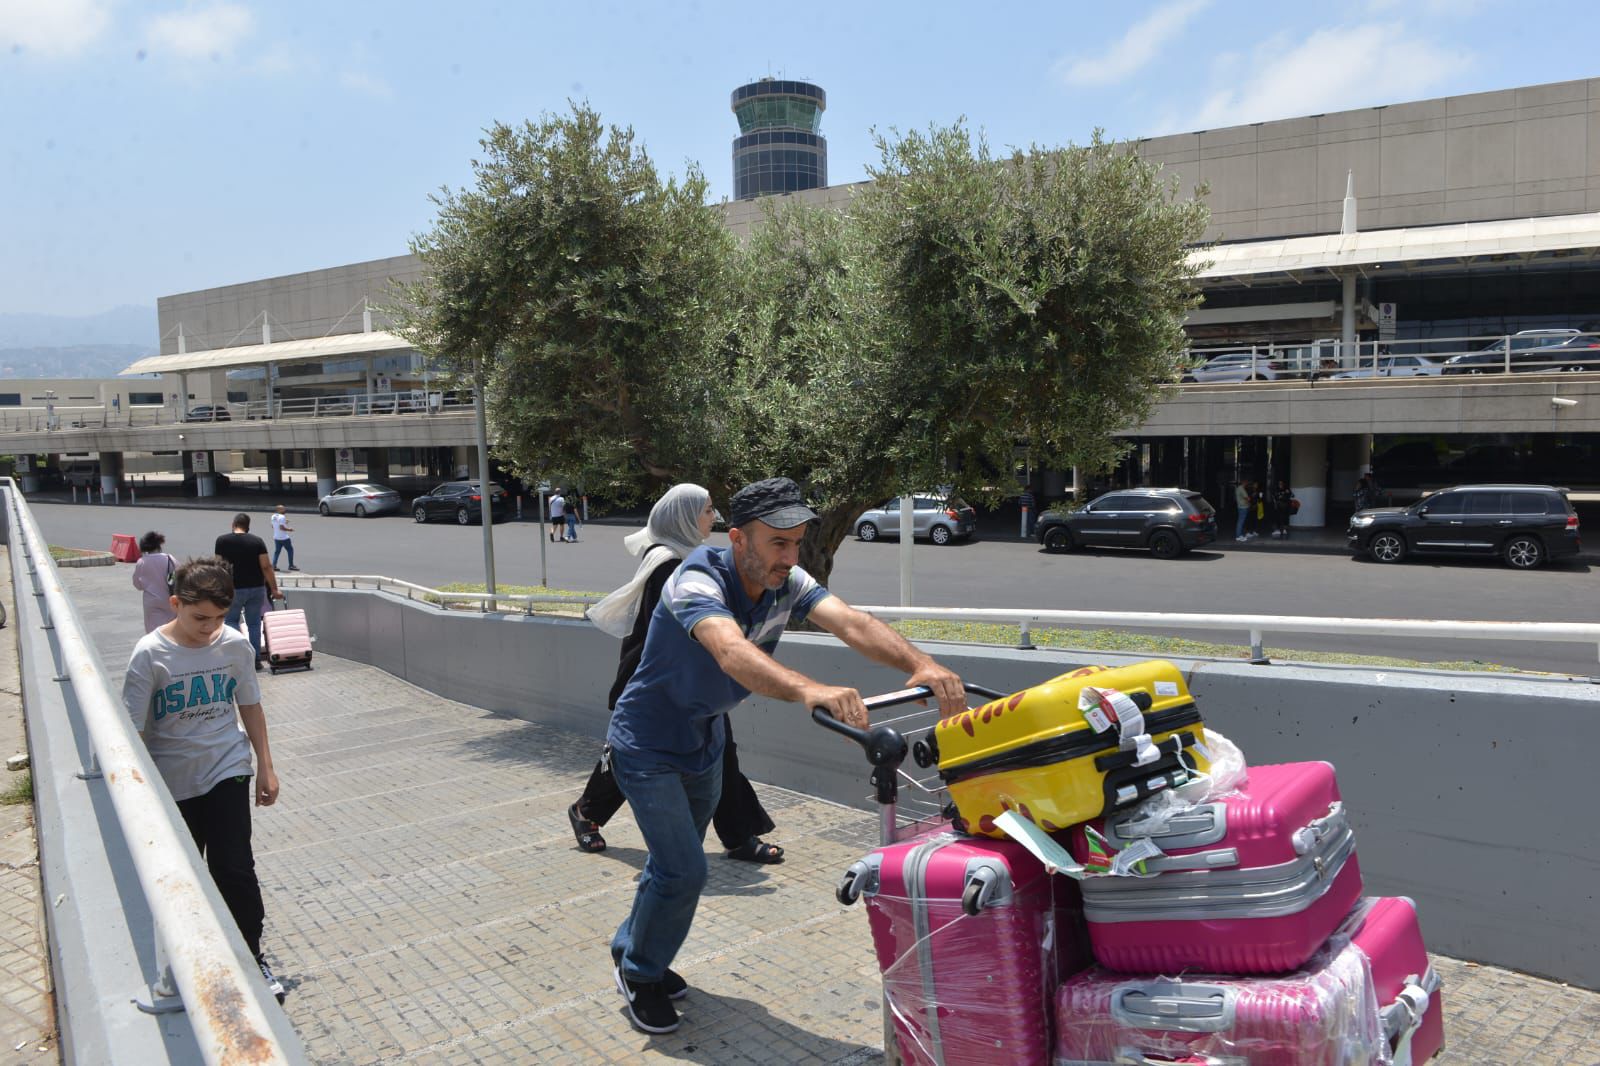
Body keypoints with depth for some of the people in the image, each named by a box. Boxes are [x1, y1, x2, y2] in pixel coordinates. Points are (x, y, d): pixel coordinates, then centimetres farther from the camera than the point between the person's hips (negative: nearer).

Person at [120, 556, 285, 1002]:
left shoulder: (235, 645, -8)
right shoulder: (150, 655, -16)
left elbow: (250, 707, 4)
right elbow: (133, 730, -13)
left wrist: (266, 766, 6)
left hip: (227, 771, 1)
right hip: (171, 781, 0)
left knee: (234, 868, -5)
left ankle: (252, 958, 12)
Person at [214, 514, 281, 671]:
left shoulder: (222, 541, -5)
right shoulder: (257, 541, -3)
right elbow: (266, 567, -9)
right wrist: (274, 589, -6)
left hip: (234, 588, -1)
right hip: (257, 588, 1)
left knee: (231, 621, 17)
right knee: (254, 624, 10)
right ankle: (256, 660, 10)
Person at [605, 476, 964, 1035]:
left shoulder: (788, 584, -15)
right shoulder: (697, 582, -33)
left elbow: (852, 623, -32)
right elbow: (731, 651, -54)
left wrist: (919, 663, -51)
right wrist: (808, 689, -71)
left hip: (704, 742, 7)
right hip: (648, 745, -7)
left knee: (675, 862, 21)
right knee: (684, 871, -10)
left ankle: (630, 948, 46)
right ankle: (639, 973, 18)